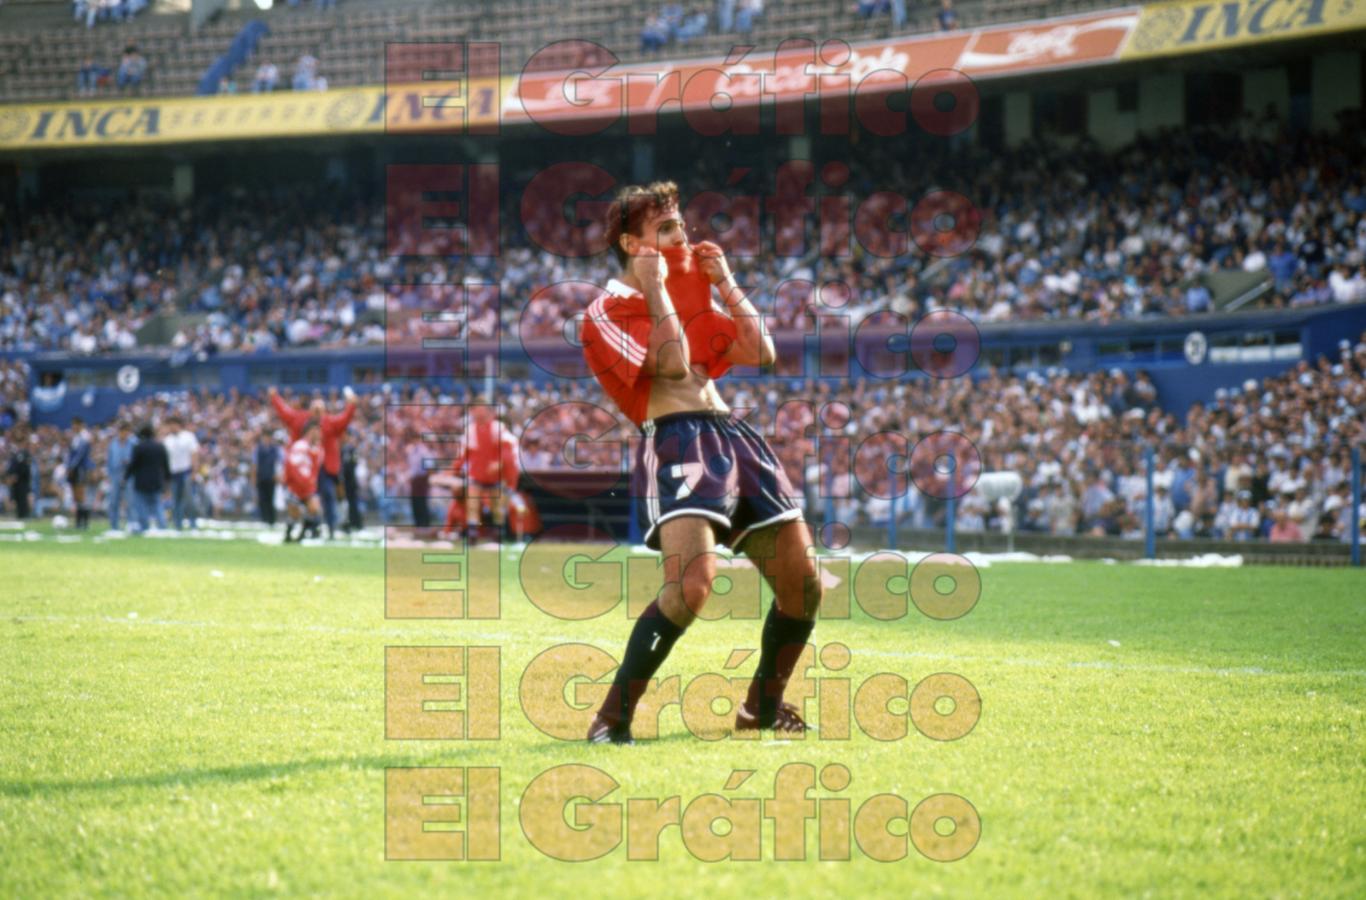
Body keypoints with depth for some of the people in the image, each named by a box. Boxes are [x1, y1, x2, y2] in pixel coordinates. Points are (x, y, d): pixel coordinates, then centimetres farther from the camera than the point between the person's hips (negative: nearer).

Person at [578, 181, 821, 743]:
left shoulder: (695, 301, 24)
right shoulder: (608, 311, 0)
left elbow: (761, 353, 16)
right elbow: (671, 363, -15)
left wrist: (725, 283, 16)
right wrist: (655, 288, -6)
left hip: (735, 440, 8)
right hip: (675, 440, -8)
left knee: (803, 585, 4)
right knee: (690, 585, -29)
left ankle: (762, 707, 25)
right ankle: (612, 719, -19)